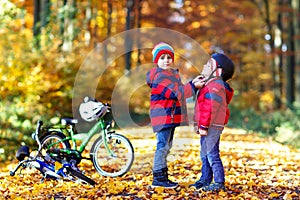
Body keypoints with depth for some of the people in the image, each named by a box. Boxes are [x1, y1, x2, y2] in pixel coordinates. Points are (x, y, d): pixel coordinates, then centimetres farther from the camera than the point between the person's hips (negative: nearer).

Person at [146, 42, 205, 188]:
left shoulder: (174, 73, 17)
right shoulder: (158, 76, -13)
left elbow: (179, 91, 15)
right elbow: (174, 93, -19)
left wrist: (192, 83, 1)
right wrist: (193, 86, -15)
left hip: (172, 115, 10)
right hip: (162, 115, -10)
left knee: (167, 146, 13)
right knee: (162, 145, -11)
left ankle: (163, 176, 20)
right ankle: (158, 177, -8)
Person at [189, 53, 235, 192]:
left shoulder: (214, 86, -16)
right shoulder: (211, 84, 19)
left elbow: (209, 108, -21)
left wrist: (203, 126, -21)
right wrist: (201, 126, 24)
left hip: (211, 127, -11)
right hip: (208, 127, 11)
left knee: (212, 154, -9)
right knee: (205, 154, 17)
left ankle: (219, 183, -5)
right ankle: (205, 180, 27)